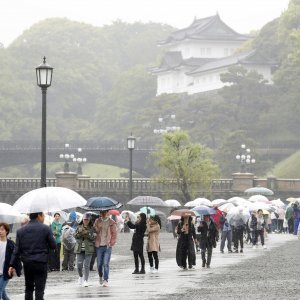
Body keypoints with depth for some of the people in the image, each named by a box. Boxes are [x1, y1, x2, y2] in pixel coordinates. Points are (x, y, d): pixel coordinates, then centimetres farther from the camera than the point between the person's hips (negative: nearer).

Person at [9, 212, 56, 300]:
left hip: (27, 263, 4)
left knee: (28, 289, 16)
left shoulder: (21, 230, 4)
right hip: (41, 263, -4)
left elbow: (17, 250, 1)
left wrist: (12, 265, 3)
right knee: (39, 290, -3)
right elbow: (53, 246, -3)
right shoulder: (46, 229, -7)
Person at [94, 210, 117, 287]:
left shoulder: (111, 222, 1)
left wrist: (111, 243, -3)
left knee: (106, 264, -10)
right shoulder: (97, 221, 7)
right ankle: (100, 276, 33)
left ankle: (105, 280, -8)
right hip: (99, 246, 2)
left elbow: (114, 234, 4)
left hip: (108, 246, -2)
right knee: (99, 264, 6)